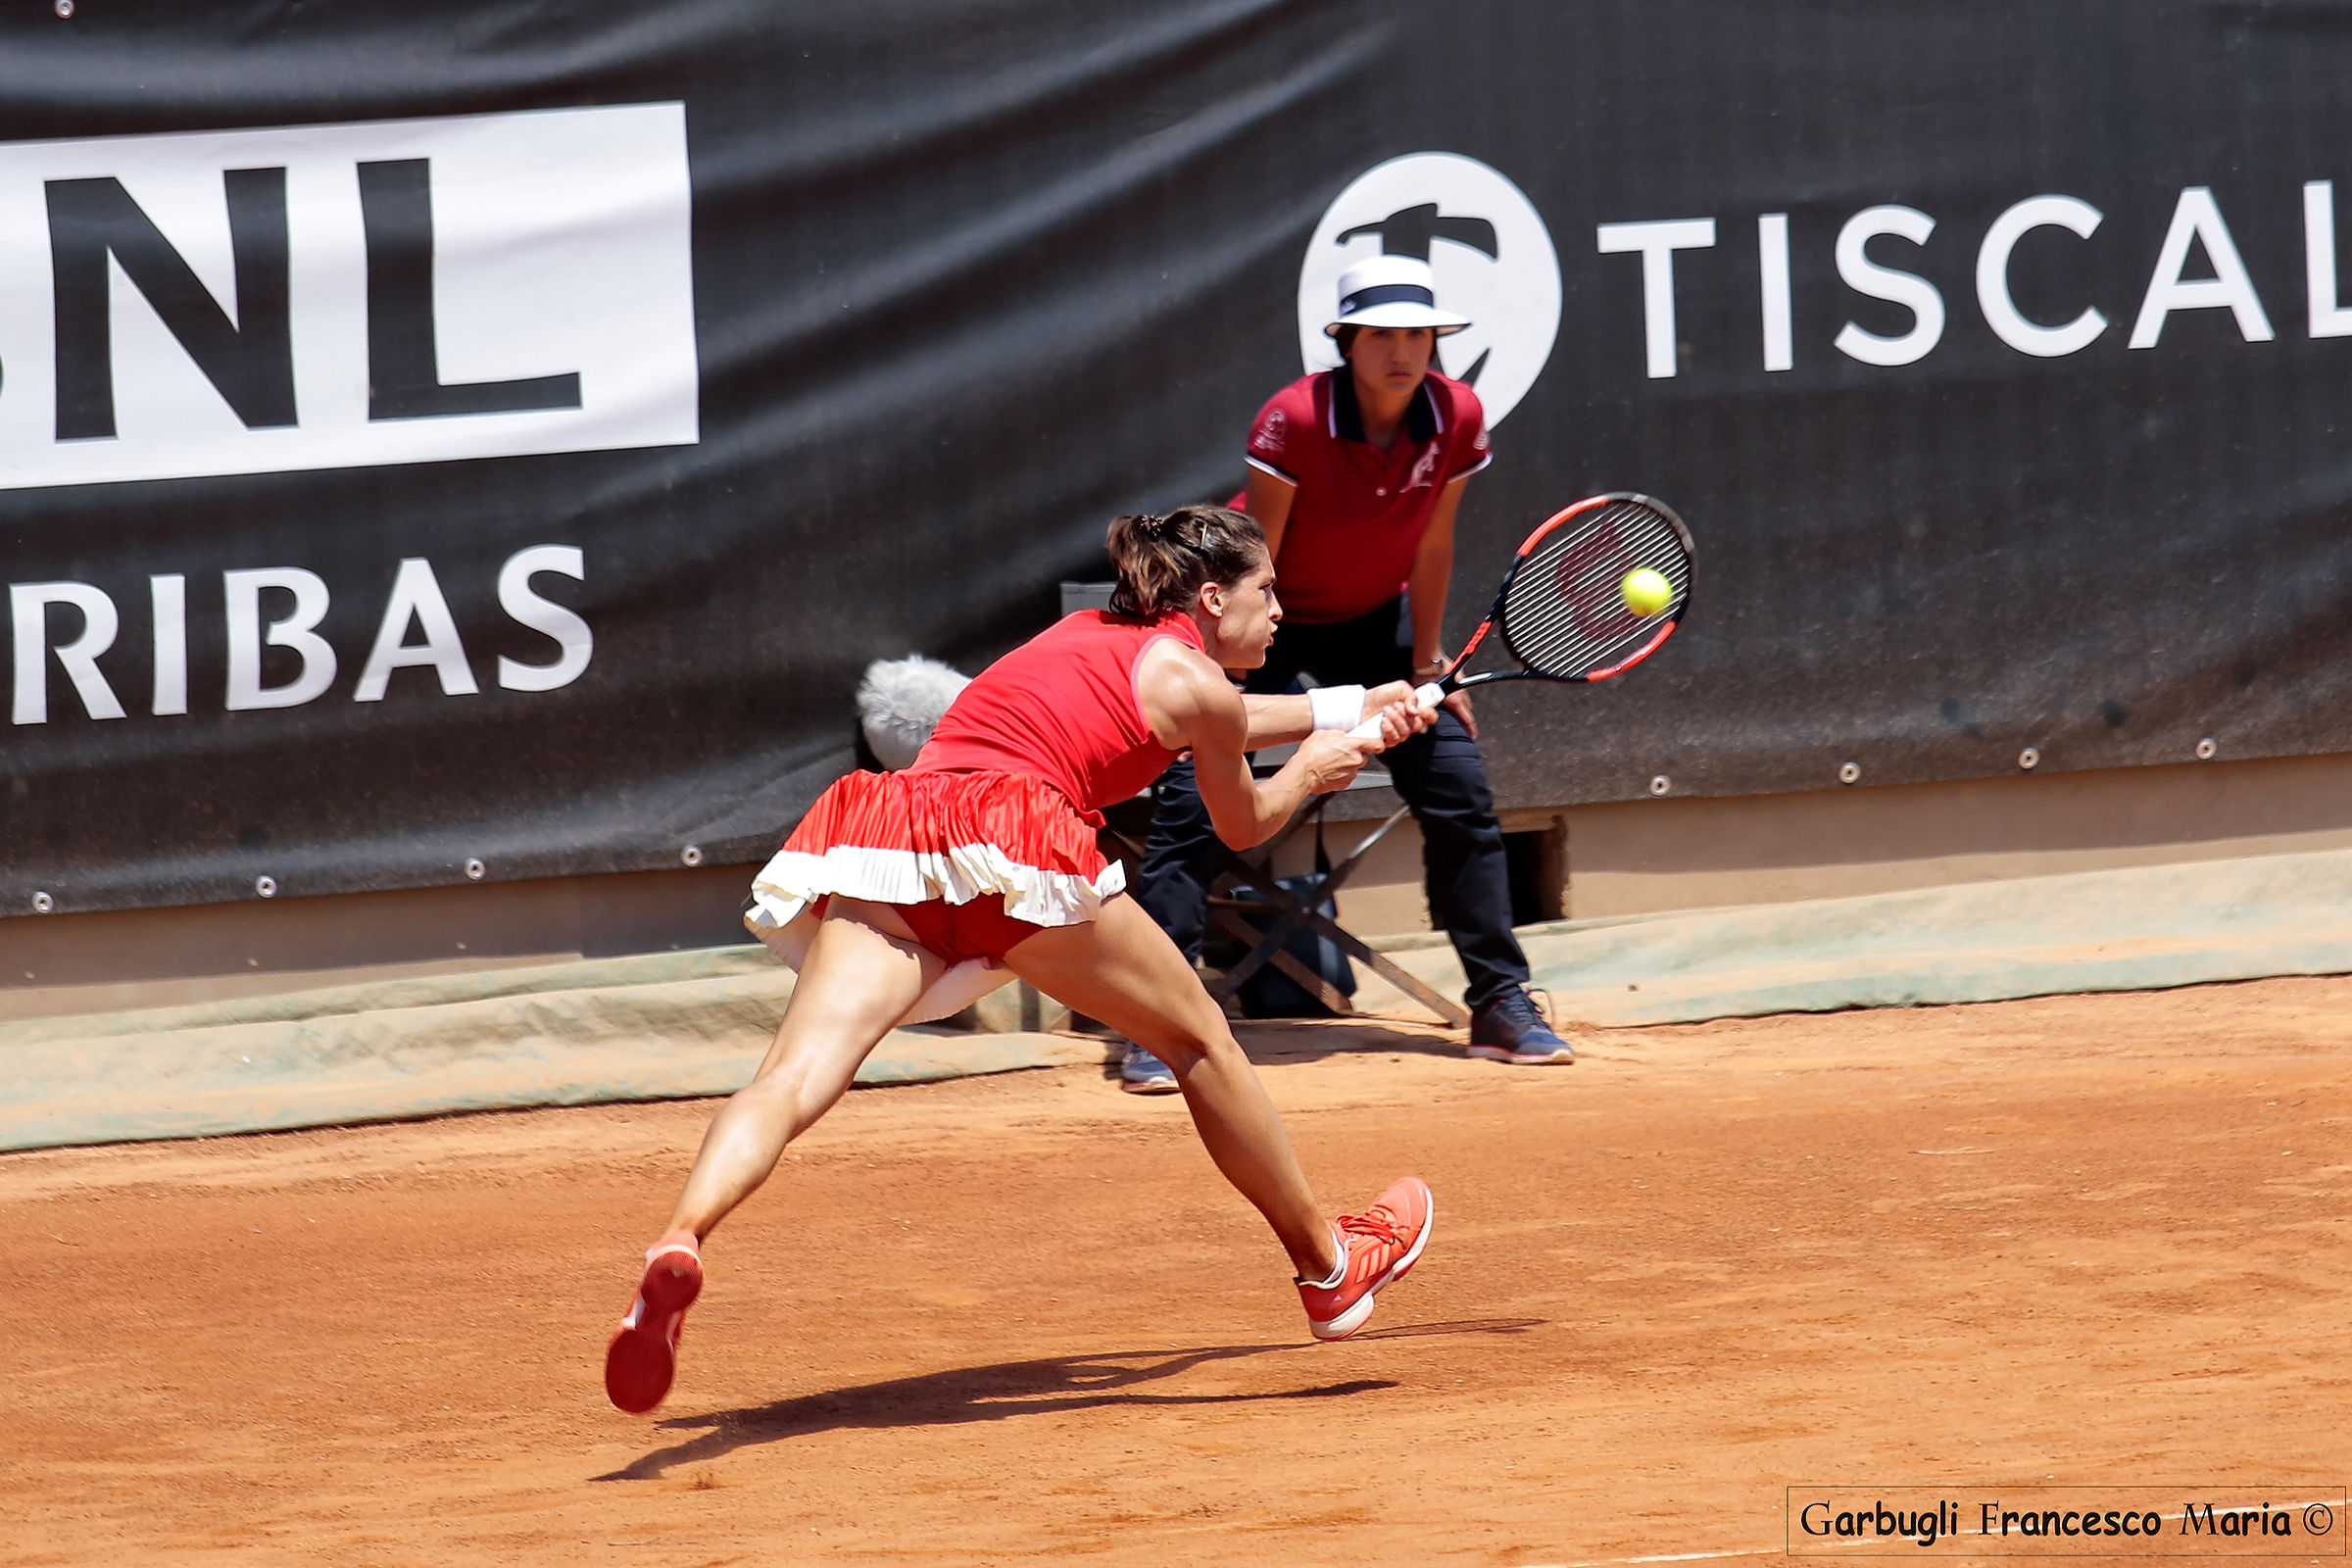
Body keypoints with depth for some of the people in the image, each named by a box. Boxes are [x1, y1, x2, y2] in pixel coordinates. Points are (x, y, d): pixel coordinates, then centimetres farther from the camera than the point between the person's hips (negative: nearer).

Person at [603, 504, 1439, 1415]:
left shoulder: (1087, 637, 34)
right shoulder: (1191, 678, 13)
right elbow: (1242, 826, 29)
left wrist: (1346, 713, 63)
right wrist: (1311, 770, 49)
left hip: (887, 842, 5)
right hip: (1016, 839, -5)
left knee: (795, 1080, -16)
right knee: (1198, 1039, 17)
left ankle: (678, 1247, -43)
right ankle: (1329, 1268, 30)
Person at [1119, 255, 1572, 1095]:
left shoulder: (1457, 418, -17)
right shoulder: (1294, 420, -29)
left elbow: (1431, 546, -4)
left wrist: (1426, 667, 1)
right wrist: (1240, 689, -21)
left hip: (1372, 617, 4)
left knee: (1462, 797, -2)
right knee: (1193, 801, -16)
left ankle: (1501, 1006, 11)